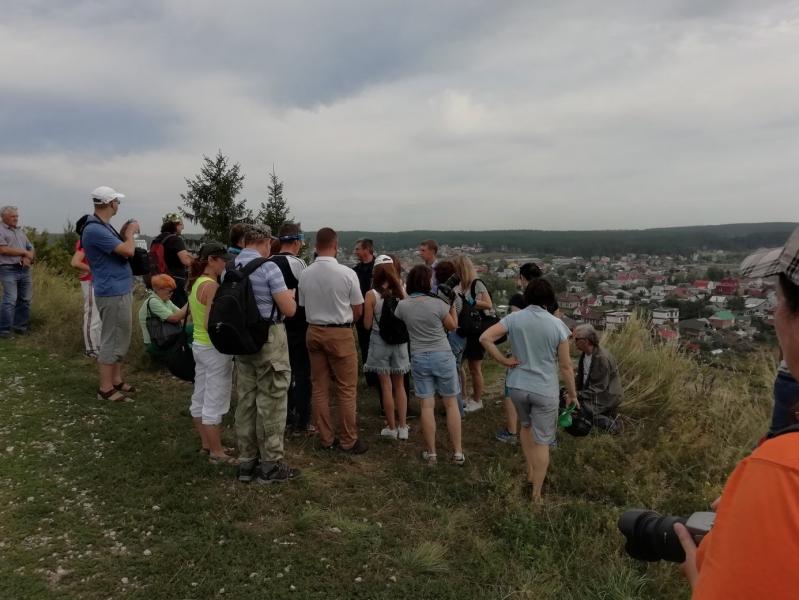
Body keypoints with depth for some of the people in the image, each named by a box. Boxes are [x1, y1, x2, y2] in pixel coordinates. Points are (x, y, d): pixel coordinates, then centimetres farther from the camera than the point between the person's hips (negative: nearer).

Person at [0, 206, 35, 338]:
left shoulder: (20, 231, 19)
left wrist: (29, 257, -6)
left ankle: (20, 327, 17)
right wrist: (25, 252, -7)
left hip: (25, 270, 7)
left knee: (25, 299, 7)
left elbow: (31, 249, 16)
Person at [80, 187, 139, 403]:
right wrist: (131, 233, -6)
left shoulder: (103, 226, 13)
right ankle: (105, 388, 4)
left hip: (120, 290, 10)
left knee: (121, 339, 17)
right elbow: (128, 251, -25)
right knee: (112, 340, -4)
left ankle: (116, 380, 26)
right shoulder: (95, 229, -20)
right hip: (113, 292, -10)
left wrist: (124, 233, 5)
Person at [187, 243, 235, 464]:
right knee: (214, 404, -1)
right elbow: (211, 325, -26)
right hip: (214, 349, -10)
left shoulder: (196, 283, 9)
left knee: (200, 400, 16)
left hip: (199, 345, 10)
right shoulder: (211, 286, -21)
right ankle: (217, 453, 9)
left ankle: (207, 444, 29)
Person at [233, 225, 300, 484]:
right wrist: (289, 295, 7)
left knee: (245, 400, 13)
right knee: (270, 402, 1)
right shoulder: (268, 267, -15)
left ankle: (247, 462, 23)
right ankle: (270, 465, 10)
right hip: (269, 339, -7)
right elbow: (289, 310, -15)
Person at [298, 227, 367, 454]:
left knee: (319, 387, 12)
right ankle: (348, 440, 12)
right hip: (340, 334, -4)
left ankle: (325, 439, 21)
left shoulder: (305, 274, -4)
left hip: (314, 331, 4)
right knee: (347, 389, 5)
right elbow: (358, 311, -5)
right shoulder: (347, 273, -14)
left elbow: (303, 306, 4)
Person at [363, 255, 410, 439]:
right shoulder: (401, 292, -5)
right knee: (399, 385, 14)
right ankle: (403, 427, 16)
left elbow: (367, 325, -8)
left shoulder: (371, 295, -12)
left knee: (386, 386, 7)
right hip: (399, 341, 3)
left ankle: (392, 427, 15)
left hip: (380, 342, -2)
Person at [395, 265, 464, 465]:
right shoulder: (438, 304, -14)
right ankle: (458, 452, 14)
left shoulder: (402, 306, -6)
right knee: (451, 403, 9)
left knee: (427, 406, 6)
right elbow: (452, 326, -1)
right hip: (442, 356, -2)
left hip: (419, 358, 2)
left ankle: (431, 453, 13)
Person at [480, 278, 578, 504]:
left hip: (517, 386, 2)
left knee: (526, 425, 30)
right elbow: (565, 365, -6)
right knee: (542, 441, 10)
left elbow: (485, 338, -16)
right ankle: (536, 495, 19)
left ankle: (530, 475, 34)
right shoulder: (557, 324, -10)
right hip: (545, 390, -2)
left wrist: (505, 361, -7)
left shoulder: (513, 318, -6)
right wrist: (572, 393, 6)